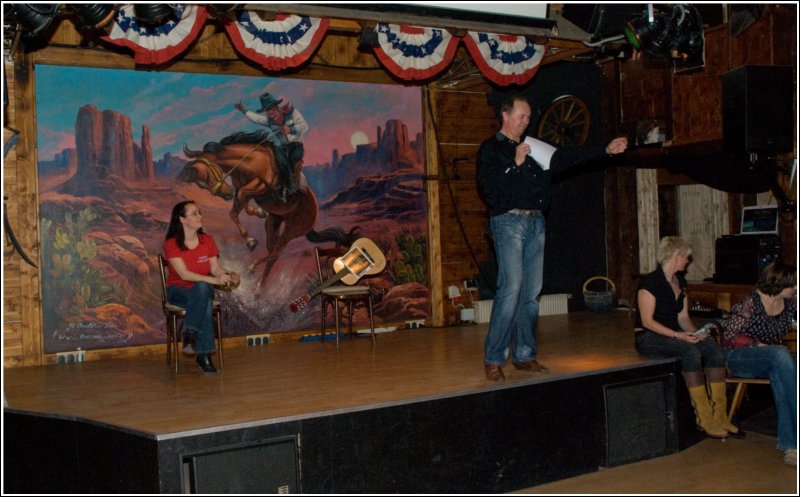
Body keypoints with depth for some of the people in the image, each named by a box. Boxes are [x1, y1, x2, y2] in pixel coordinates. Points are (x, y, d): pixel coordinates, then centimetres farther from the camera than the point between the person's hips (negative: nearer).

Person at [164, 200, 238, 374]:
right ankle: (204, 355, -31)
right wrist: (215, 280, -31)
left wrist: (228, 275, -24)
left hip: (202, 290, 3)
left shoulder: (207, 241, 2)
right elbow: (184, 274, -22)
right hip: (179, 291, -3)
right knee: (204, 303, -36)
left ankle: (190, 334, -31)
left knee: (203, 287, -36)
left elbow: (215, 268, -1)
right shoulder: (172, 244, -12)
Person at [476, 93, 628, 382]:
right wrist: (515, 164, -14)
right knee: (512, 288, -16)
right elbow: (486, 185, -11)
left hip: (536, 222, 7)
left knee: (531, 292, 5)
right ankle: (493, 359, -10)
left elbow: (566, 158, 20)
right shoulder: (491, 148, 1)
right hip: (509, 221, -7)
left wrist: (606, 150, 15)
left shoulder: (534, 148, 21)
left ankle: (524, 355, 12)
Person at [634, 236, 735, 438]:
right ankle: (704, 418, -27)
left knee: (713, 348, -19)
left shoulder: (680, 282, 14)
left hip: (673, 335, 8)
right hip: (648, 338, -7)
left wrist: (696, 333, -7)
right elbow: (647, 321, -16)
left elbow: (683, 317, 13)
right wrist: (677, 335, -24)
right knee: (690, 351, -33)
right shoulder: (649, 282, -12)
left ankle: (719, 416, -19)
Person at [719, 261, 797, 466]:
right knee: (781, 354, -35)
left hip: (772, 361, 5)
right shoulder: (751, 301, -11)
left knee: (779, 374, -32)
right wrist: (760, 345, -20)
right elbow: (730, 336, -13)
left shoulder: (790, 302, 6)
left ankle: (788, 443, -31)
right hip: (738, 357, -5)